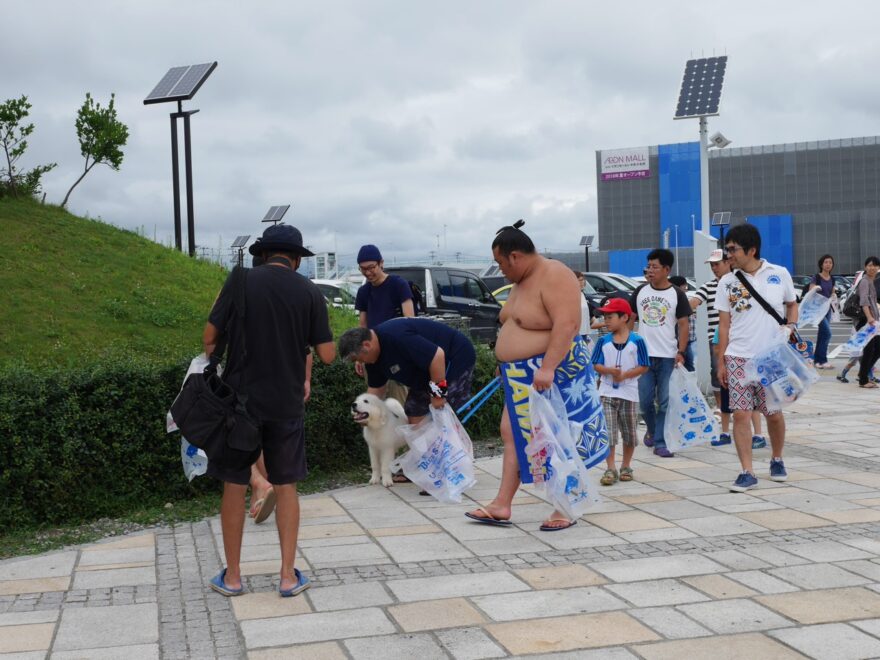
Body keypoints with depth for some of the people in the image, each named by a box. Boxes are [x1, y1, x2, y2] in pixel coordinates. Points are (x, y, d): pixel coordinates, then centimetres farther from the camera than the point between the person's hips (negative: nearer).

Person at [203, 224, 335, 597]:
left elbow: (209, 337, -2)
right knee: (286, 487, 12)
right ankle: (289, 576, 12)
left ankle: (232, 577, 17)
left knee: (235, 486, 9)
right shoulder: (309, 292, -2)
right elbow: (327, 355, -3)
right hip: (286, 403, 1)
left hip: (239, 397, -1)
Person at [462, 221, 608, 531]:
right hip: (522, 377, 10)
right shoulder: (521, 282, 13)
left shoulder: (554, 276, -17)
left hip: (553, 373, -10)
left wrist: (547, 367, -32)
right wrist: (508, 365, 19)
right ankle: (501, 506, 9)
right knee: (513, 434, 7)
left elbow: (566, 325, -27)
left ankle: (565, 509, 8)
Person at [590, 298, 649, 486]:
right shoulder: (603, 341, 2)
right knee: (608, 432, -5)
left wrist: (624, 375, -18)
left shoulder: (637, 341, -5)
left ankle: (626, 467, 25)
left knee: (629, 433, 10)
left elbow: (643, 366, -6)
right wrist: (609, 370, -17)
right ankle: (611, 469, -2)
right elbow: (596, 365, 2)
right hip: (607, 393, 1)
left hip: (629, 393, -1)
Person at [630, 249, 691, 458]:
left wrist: (681, 352, -10)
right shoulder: (640, 291, 7)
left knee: (665, 402, -1)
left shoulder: (676, 294, -1)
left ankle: (660, 442, 4)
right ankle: (652, 431, 29)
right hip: (643, 354, 2)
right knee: (645, 400, 5)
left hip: (668, 356, -2)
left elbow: (683, 324, -1)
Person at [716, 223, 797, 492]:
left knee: (774, 413, 8)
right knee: (740, 414, -6)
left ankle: (777, 460, 32)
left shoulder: (780, 275, 2)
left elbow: (792, 305, 16)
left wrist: (790, 327, -4)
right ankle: (747, 473, 0)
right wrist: (721, 362, 4)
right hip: (739, 358, 0)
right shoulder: (727, 282, 2)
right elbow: (724, 323, 5)